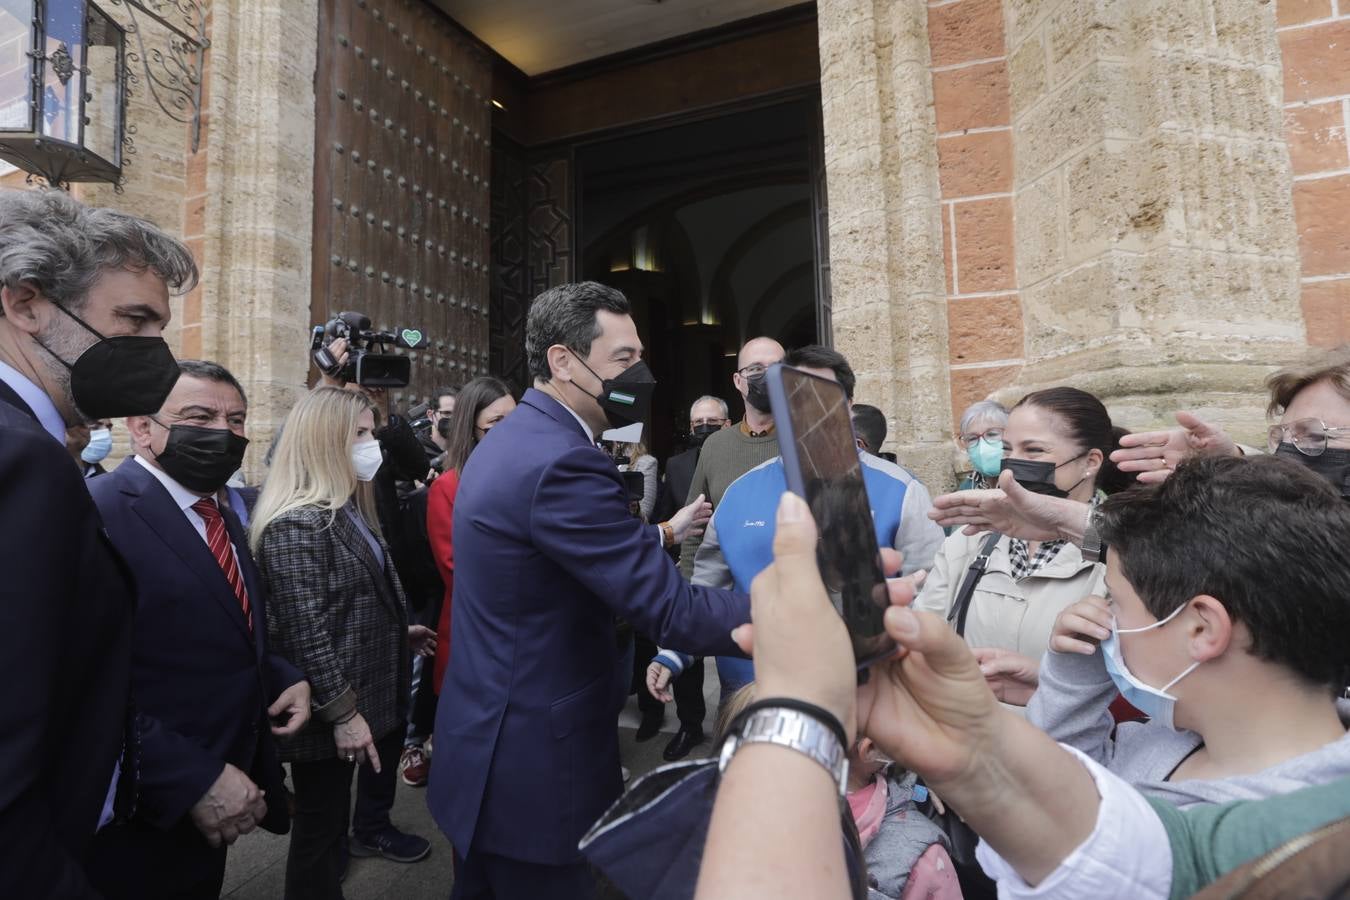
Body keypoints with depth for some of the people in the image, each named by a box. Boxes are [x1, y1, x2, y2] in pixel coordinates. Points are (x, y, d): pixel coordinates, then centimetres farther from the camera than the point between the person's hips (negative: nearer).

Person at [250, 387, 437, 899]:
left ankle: (372, 830, 56)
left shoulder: (348, 507, 6)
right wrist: (342, 712, -23)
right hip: (330, 709, -9)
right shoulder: (295, 524, -24)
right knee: (321, 825, 10)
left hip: (373, 691, 10)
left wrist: (399, 631, 23)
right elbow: (306, 632, -26)